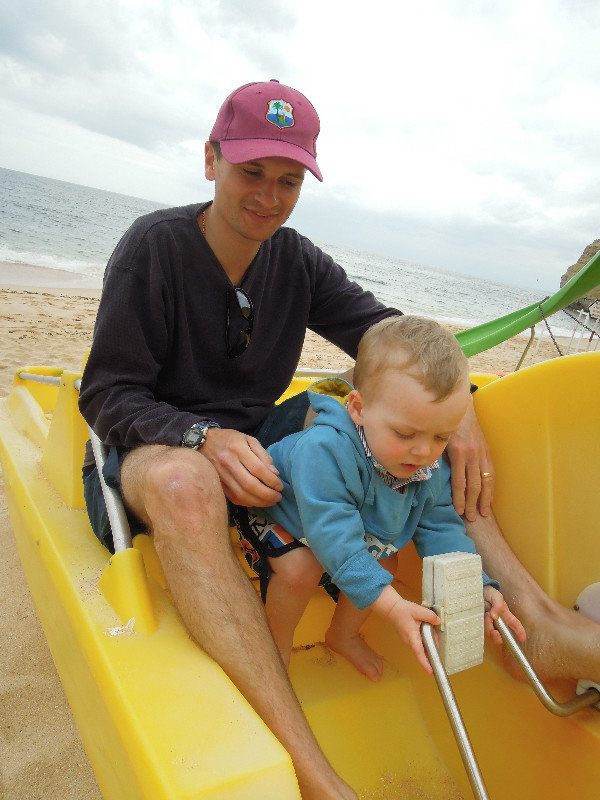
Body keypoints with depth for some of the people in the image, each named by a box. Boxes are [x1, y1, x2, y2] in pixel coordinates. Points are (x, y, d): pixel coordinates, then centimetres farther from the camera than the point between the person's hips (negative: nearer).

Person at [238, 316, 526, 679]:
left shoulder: (432, 470, -21)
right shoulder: (325, 450, -45)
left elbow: (441, 529, -11)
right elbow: (334, 536, -47)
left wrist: (477, 586, -24)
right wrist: (390, 604, -52)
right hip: (282, 517, -6)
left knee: (384, 563, -6)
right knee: (300, 569, -28)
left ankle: (344, 635, 23)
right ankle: (278, 646, 3)